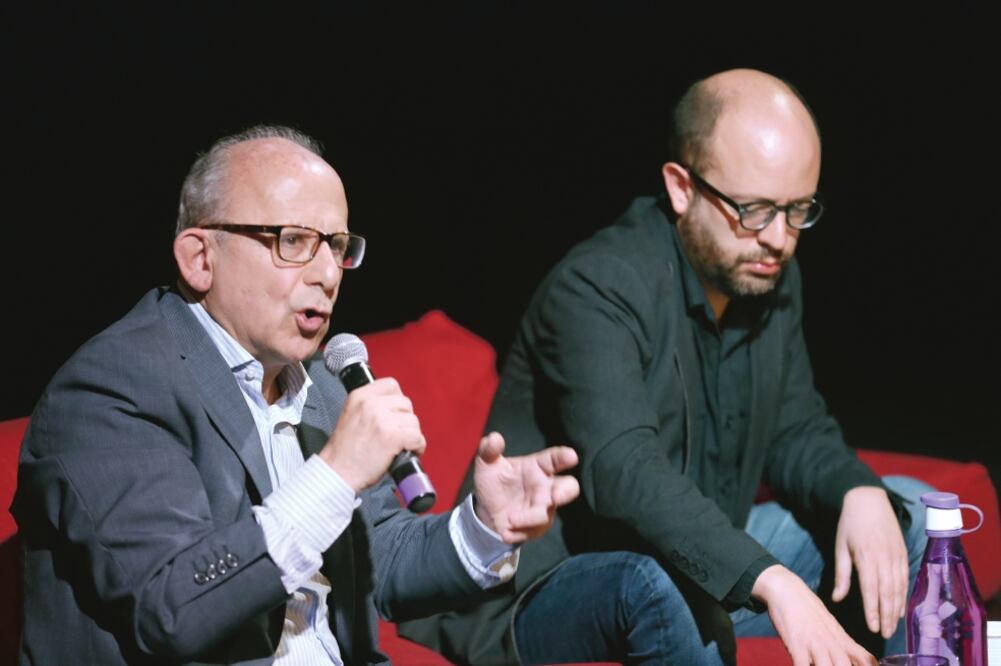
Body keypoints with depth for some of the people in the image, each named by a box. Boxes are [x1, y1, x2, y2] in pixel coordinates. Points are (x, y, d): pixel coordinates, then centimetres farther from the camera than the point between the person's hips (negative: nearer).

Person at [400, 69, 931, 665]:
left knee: (906, 508, 6)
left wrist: (862, 493, -14)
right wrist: (772, 583, -50)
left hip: (696, 572, 9)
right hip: (539, 593, -8)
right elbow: (623, 471, -38)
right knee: (660, 581, -41)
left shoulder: (772, 279, 3)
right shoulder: (596, 290, -24)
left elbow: (797, 432, 12)